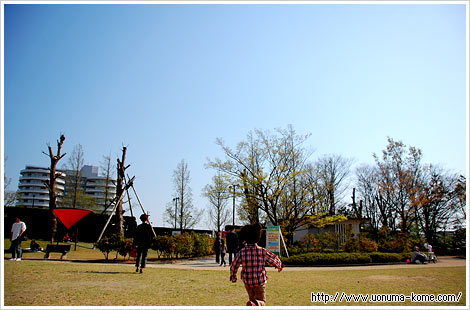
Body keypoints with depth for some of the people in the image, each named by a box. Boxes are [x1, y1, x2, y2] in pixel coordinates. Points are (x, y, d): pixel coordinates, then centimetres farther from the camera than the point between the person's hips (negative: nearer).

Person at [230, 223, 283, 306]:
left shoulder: (241, 252, -11)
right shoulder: (263, 252, -14)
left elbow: (233, 267, -1)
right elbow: (275, 261, 1)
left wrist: (233, 277, 20)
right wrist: (279, 266, 25)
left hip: (247, 281, 2)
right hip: (260, 282, -2)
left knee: (252, 298, 26)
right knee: (262, 302, 4)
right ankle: (255, 304, -27)